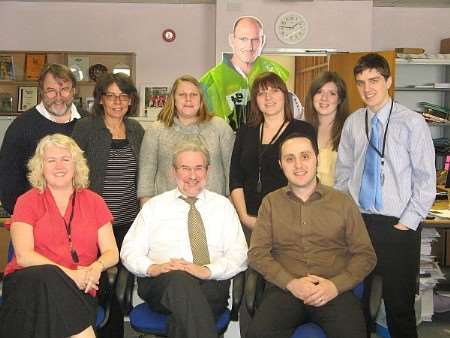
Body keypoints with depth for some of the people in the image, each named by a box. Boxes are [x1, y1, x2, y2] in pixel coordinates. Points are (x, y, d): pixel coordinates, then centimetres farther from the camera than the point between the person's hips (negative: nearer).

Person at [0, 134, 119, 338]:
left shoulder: (94, 201, 14)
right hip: (29, 282, 0)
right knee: (49, 277, -35)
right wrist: (68, 273, -18)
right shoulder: (28, 201, 8)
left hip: (79, 290, 0)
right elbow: (24, 255, -5)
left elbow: (112, 253, 10)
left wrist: (96, 267, -15)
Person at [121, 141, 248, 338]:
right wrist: (152, 268, -12)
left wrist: (208, 270, -14)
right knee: (180, 278, -35)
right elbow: (130, 251, 10)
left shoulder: (223, 205, 16)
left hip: (211, 285, -1)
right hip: (160, 283, 2)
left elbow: (239, 255, 6)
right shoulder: (154, 206, 17)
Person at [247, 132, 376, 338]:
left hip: (335, 291, 0)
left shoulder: (343, 202, 11)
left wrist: (336, 285, -8)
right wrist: (291, 283, -9)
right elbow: (257, 253, 5)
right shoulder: (271, 202, 12)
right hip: (284, 289, 0)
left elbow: (365, 255, 8)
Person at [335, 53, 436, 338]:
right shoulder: (353, 123, 5)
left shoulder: (412, 122, -7)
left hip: (398, 227, -4)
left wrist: (407, 223, -9)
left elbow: (426, 179, -6)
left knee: (399, 304, 6)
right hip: (358, 223, 4)